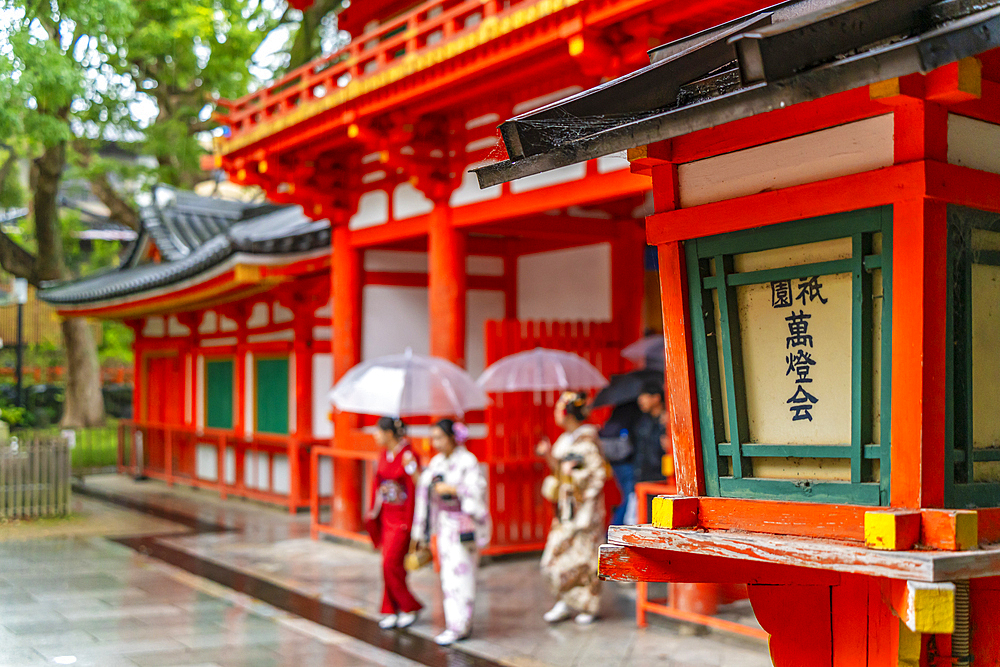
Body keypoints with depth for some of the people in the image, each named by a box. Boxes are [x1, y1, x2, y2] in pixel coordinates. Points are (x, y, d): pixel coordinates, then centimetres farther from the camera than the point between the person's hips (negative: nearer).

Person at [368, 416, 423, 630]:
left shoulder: (408, 456, -16)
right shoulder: (384, 455, 7)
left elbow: (415, 489, -15)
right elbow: (378, 483, 13)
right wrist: (374, 511, 14)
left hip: (402, 516, -7)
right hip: (386, 516, 7)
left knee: (391, 563, -9)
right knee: (389, 563, 9)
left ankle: (410, 607, 7)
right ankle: (393, 612, 16)